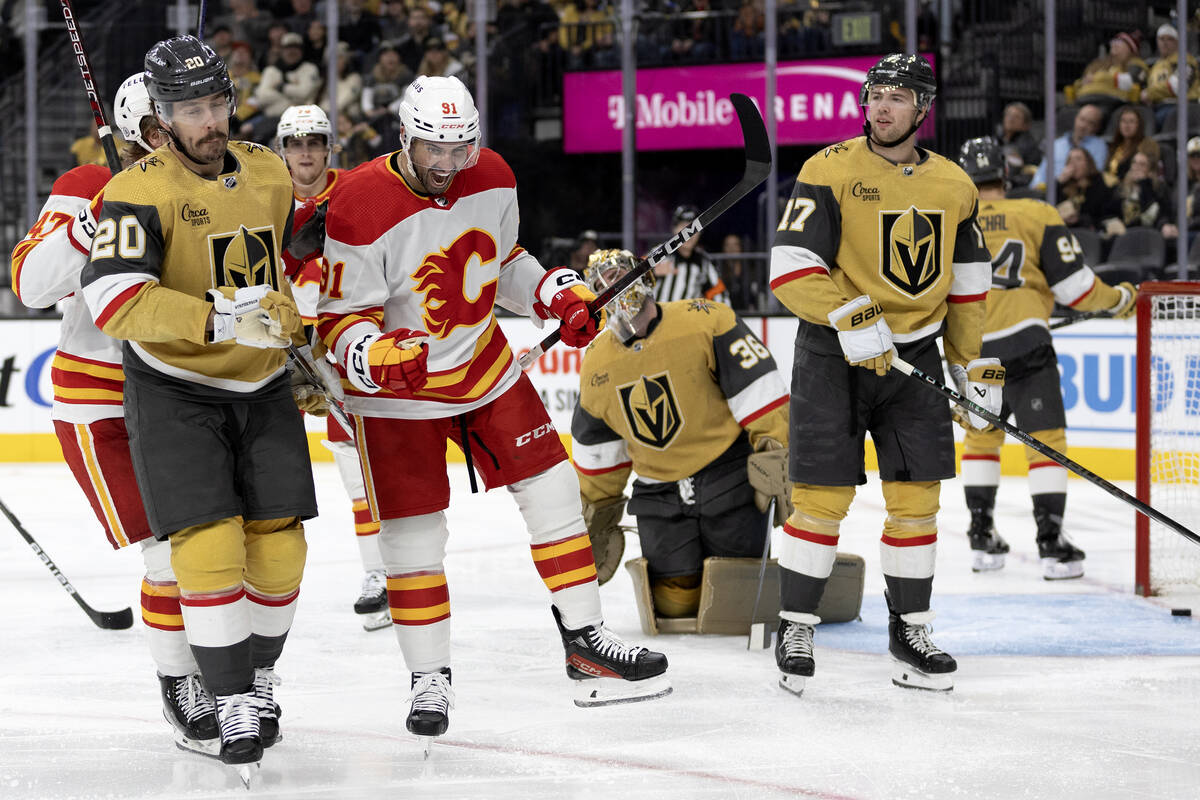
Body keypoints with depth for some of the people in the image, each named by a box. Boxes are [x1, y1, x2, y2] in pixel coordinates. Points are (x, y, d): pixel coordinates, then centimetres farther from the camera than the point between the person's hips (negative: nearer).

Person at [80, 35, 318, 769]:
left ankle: (261, 676, 27)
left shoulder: (270, 174, 3)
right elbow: (113, 298, -29)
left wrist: (299, 338, 18)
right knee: (209, 547, -15)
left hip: (262, 386, 5)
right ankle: (235, 707, -4)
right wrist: (217, 319, -34)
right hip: (174, 389, -5)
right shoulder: (141, 191, -17)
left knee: (279, 547, 4)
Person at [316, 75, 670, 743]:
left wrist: (559, 295, -2)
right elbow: (340, 318, -19)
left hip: (484, 364, 5)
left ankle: (587, 642, 15)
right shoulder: (360, 207, -24)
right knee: (413, 532, -6)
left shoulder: (493, 180, -6)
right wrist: (376, 355, -38)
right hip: (397, 387, -5)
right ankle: (430, 679, 8)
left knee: (553, 490, 4)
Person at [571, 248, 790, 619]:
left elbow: (759, 391, -13)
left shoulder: (705, 321, -13)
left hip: (729, 474, -4)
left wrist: (773, 455, -18)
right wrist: (597, 509, 20)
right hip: (659, 488, 4)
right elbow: (596, 450, 16)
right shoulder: (596, 363, 5)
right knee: (675, 602, -6)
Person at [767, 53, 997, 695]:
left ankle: (909, 631, 15)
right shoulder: (830, 171, -10)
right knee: (824, 495, -6)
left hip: (914, 352, 4)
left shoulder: (954, 187, 6)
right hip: (834, 352, -4)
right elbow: (789, 268, -15)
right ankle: (795, 629, 6)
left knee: (916, 496, 3)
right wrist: (849, 318, -25)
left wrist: (974, 365, 12)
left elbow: (967, 285, 16)